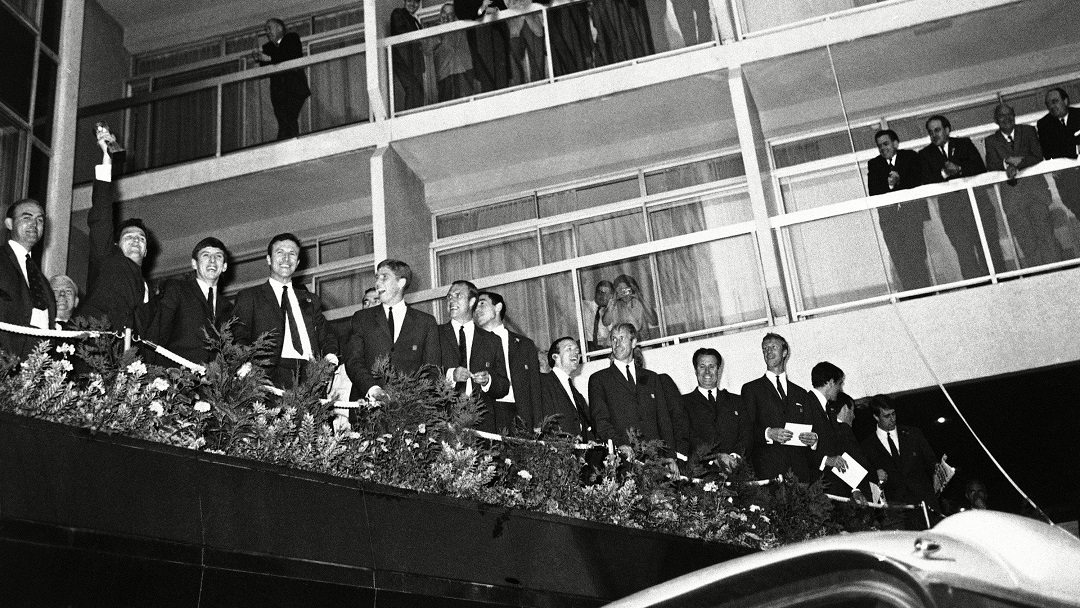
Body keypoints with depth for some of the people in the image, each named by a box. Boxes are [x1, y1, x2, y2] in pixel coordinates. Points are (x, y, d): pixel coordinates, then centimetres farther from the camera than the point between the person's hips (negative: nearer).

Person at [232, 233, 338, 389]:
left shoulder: (311, 300, 28)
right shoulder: (249, 297, 15)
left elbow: (324, 337, 25)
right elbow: (239, 339, 5)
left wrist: (331, 355, 1)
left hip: (311, 377, 4)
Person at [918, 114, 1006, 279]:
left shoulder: (964, 143, 13)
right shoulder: (925, 154, 11)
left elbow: (981, 168, 1)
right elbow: (926, 180, -3)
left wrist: (959, 169, -13)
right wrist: (944, 173, -18)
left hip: (974, 196, 1)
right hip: (948, 202, -1)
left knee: (989, 241, -1)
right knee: (963, 247, -8)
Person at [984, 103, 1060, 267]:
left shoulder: (1028, 131, 13)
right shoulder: (991, 141, 13)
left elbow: (1038, 156, 1)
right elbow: (991, 166, 1)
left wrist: (1016, 165, -12)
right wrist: (1007, 161, -17)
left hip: (1034, 184, 0)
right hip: (1010, 190, 0)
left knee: (1044, 228, -8)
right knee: (1024, 235, -6)